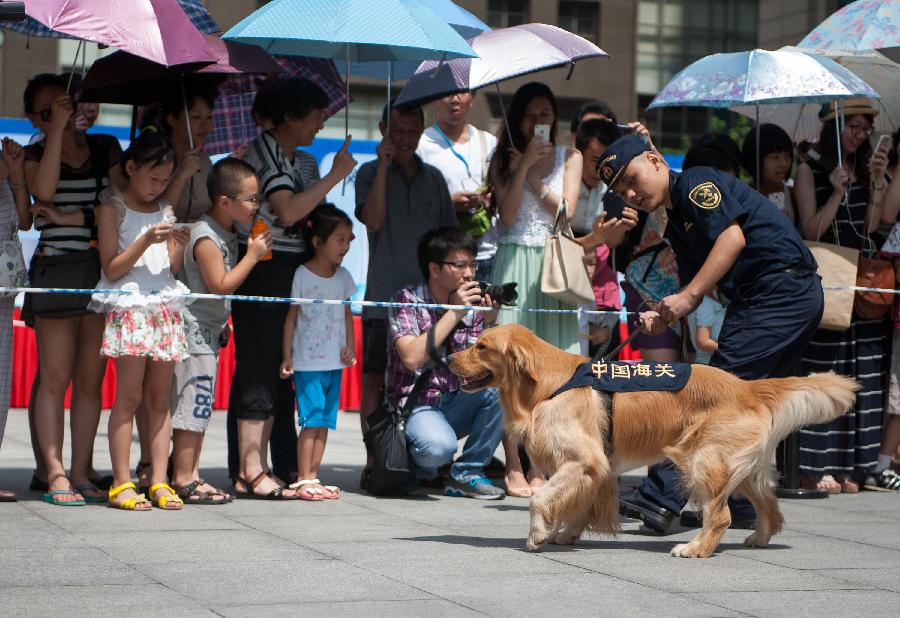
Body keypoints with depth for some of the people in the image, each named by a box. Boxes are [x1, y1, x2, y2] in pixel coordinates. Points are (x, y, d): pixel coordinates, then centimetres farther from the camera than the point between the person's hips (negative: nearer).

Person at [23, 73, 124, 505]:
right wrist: (58, 129, -14)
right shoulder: (34, 155, 5)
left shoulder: (106, 147, 13)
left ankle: (81, 470, 6)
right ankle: (53, 472, -4)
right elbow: (44, 191, -17)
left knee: (90, 378, 2)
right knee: (55, 377, -5)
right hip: (56, 269, -2)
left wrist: (75, 217, -6)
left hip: (103, 268, 3)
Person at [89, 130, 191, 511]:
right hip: (128, 308, -5)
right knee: (129, 396, -9)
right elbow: (112, 269, -5)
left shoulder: (165, 212, 17)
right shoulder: (113, 209, 1)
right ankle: (121, 483, -7)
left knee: (159, 398, 3)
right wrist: (146, 241, -15)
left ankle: (159, 481, 3)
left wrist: (178, 246, -4)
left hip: (165, 308, 5)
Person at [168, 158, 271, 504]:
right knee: (193, 404, -8)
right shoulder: (205, 237, -17)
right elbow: (220, 285, -22)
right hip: (195, 329, -10)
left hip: (210, 330, 10)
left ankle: (191, 475, 16)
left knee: (200, 407, 11)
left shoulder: (228, 235, 13)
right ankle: (183, 480, -5)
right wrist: (252, 256, -16)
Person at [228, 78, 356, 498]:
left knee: (279, 370, 9)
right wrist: (336, 175, -19)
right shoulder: (266, 152, -12)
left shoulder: (289, 156, 18)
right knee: (256, 367, -9)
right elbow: (287, 211, -25)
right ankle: (250, 473, -8)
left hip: (286, 273, 10)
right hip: (262, 270, -10)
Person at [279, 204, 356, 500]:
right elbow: (292, 316, -3)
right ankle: (303, 480, -5)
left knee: (325, 421, 7)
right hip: (308, 361, -6)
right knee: (311, 420, -9)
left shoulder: (343, 276, 8)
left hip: (335, 361, 6)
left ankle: (313, 477, 13)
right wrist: (286, 356, -4)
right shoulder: (302, 274, -7)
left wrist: (350, 346, 3)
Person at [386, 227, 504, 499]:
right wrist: (454, 312, -21)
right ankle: (417, 464, 3)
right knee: (438, 446, -37)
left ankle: (467, 474, -10)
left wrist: (490, 324, -17)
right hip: (415, 406, -5)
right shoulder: (407, 301, -7)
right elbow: (412, 357, -22)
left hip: (456, 403, 5)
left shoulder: (474, 306, 4)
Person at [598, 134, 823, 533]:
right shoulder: (677, 224, 22)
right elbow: (692, 288, 18)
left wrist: (688, 296, -20)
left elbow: (733, 238, -19)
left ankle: (663, 498, -18)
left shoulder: (697, 184, -5)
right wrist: (663, 316, -3)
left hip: (784, 288, -10)